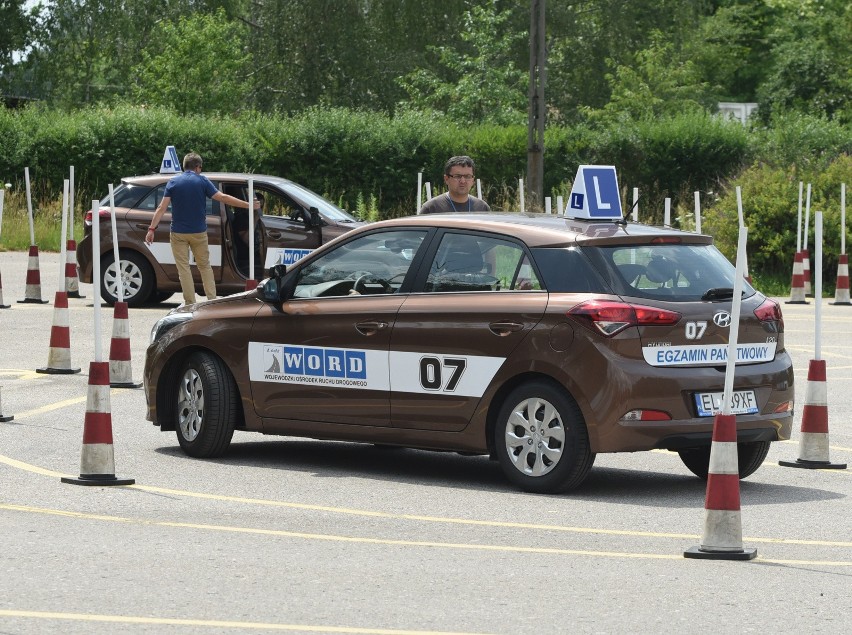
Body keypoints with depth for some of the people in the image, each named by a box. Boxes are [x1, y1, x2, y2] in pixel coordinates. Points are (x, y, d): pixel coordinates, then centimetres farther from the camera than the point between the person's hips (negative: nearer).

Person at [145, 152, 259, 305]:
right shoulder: (202, 181, -3)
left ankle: (190, 303, -1)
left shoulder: (173, 183, -1)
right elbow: (223, 198, -8)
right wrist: (248, 205, -3)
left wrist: (151, 229, -8)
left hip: (178, 233, -1)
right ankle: (212, 300, 8)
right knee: (205, 266, 13)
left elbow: (162, 208, -8)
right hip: (199, 232, 1)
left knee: (183, 268, 3)